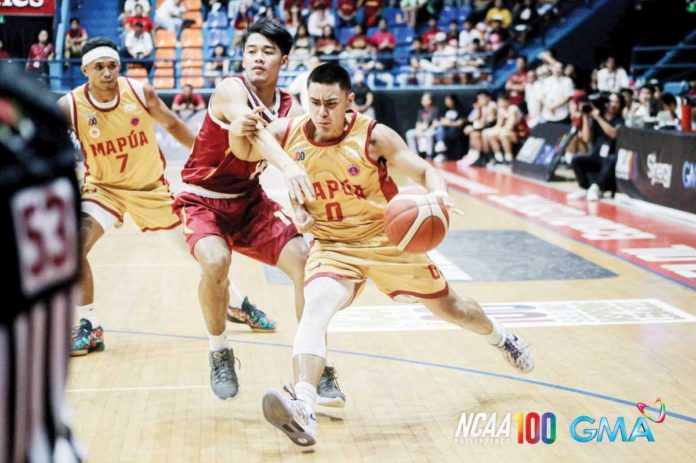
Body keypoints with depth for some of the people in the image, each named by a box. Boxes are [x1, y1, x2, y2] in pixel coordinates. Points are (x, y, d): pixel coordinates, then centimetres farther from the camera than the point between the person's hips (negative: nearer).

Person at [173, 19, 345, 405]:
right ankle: (219, 353, -6)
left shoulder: (289, 109, -3)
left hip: (249, 200, 5)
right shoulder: (230, 89, -18)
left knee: (305, 263, -11)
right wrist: (288, 167, -58)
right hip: (201, 200, -5)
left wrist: (240, 134, -44)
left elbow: (252, 153, -21)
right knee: (215, 261, -32)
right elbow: (255, 130, -40)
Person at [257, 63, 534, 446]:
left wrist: (439, 193, -40)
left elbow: (424, 171, -14)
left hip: (387, 240, -1)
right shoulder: (287, 134, -13)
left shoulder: (374, 137, -20)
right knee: (314, 310, -30)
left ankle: (501, 338, 49)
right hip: (332, 246, 1)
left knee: (448, 306, 16)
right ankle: (302, 408, -44)